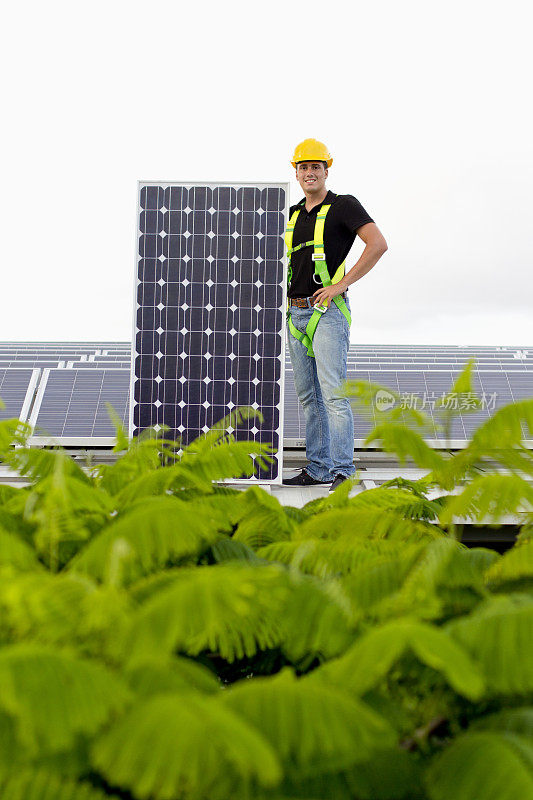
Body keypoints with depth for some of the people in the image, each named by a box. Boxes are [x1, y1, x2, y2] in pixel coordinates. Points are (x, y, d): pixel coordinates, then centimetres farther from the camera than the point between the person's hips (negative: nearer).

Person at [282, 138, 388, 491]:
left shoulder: (343, 206, -5)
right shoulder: (295, 214, 16)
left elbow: (378, 244, -17)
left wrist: (341, 284, -18)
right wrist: (290, 304, 17)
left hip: (328, 312, -8)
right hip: (297, 313, 8)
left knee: (334, 393, -14)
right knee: (309, 396, 9)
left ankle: (342, 472, -14)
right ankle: (317, 469, 14)